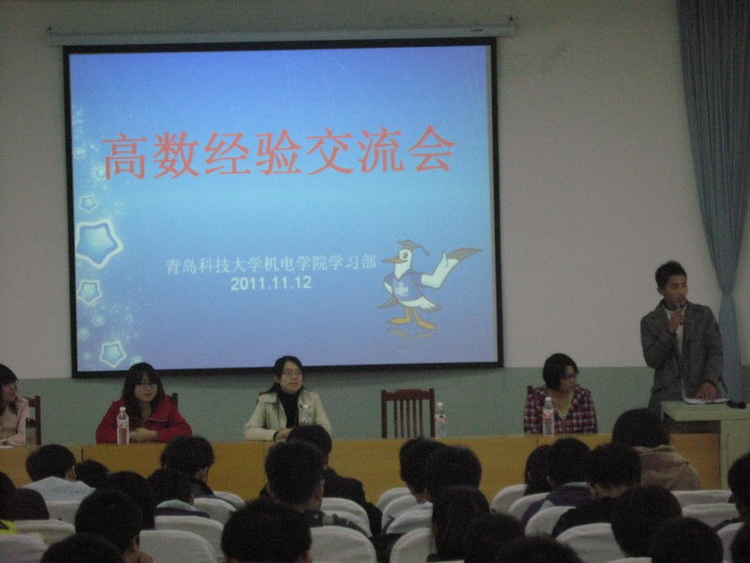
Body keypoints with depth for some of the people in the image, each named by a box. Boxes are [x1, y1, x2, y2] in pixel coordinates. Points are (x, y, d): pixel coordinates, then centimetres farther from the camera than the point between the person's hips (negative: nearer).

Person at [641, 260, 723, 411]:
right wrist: (670, 330, -13)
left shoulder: (704, 314, 9)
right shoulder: (649, 322, 8)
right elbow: (652, 361, -2)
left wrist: (710, 381, -16)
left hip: (701, 396, 0)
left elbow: (716, 352, 2)